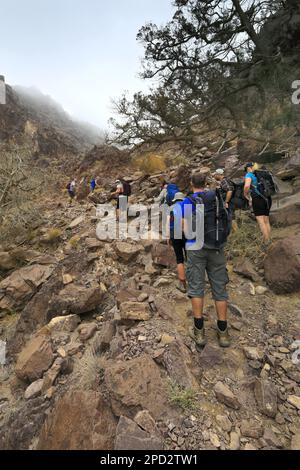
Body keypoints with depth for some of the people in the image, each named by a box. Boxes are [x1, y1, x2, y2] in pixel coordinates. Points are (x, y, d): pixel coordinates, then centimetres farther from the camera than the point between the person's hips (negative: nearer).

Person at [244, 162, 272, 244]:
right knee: (266, 221, 10)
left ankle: (266, 241, -11)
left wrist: (245, 195, -3)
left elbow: (247, 186, -19)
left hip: (257, 198, -7)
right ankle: (269, 241, 13)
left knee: (261, 221, -7)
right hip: (267, 198, 7)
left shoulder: (249, 174, 0)